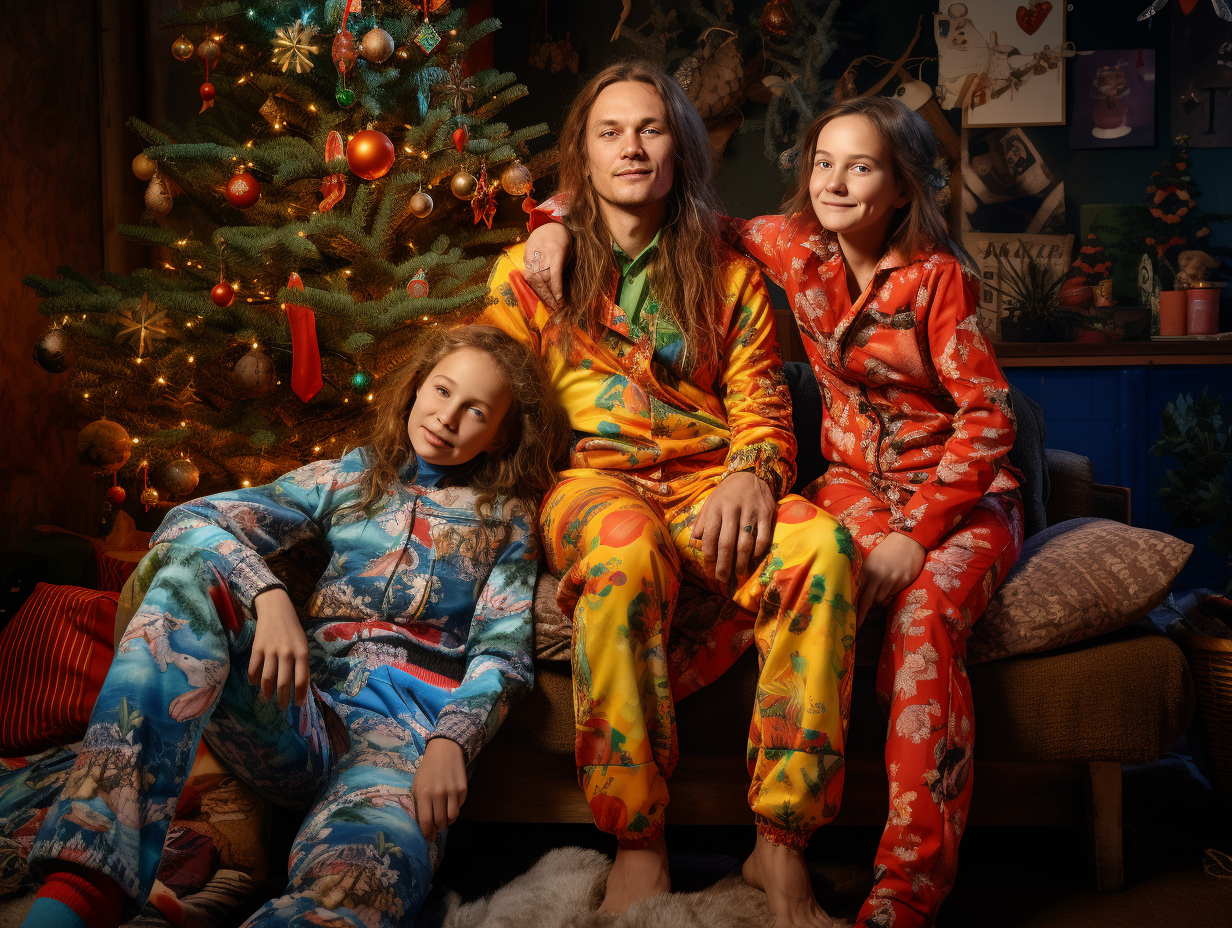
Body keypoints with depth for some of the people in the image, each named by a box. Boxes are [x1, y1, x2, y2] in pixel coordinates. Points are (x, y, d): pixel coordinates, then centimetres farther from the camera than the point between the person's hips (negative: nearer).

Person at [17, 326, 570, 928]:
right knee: (192, 572, -27)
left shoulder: (507, 518, 16)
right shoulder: (347, 479, 17)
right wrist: (269, 596, -17)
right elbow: (192, 521, 4)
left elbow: (502, 652, 5)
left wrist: (450, 742, -17)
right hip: (301, 707, 3)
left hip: (406, 728, -2)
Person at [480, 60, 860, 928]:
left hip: (708, 486, 2)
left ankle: (782, 847, -29)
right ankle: (638, 847, -32)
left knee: (822, 545, -33)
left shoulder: (731, 278, 19)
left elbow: (763, 411, 10)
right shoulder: (529, 273, 17)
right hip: (592, 483, -1)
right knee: (626, 543, -41)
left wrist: (750, 474, -13)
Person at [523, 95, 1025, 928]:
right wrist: (561, 216, -3)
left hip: (963, 494, -2)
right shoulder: (796, 248, 0)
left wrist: (916, 531, -23)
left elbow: (989, 414, -14)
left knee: (924, 611, -34)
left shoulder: (938, 274, -11)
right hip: (857, 483, 3)